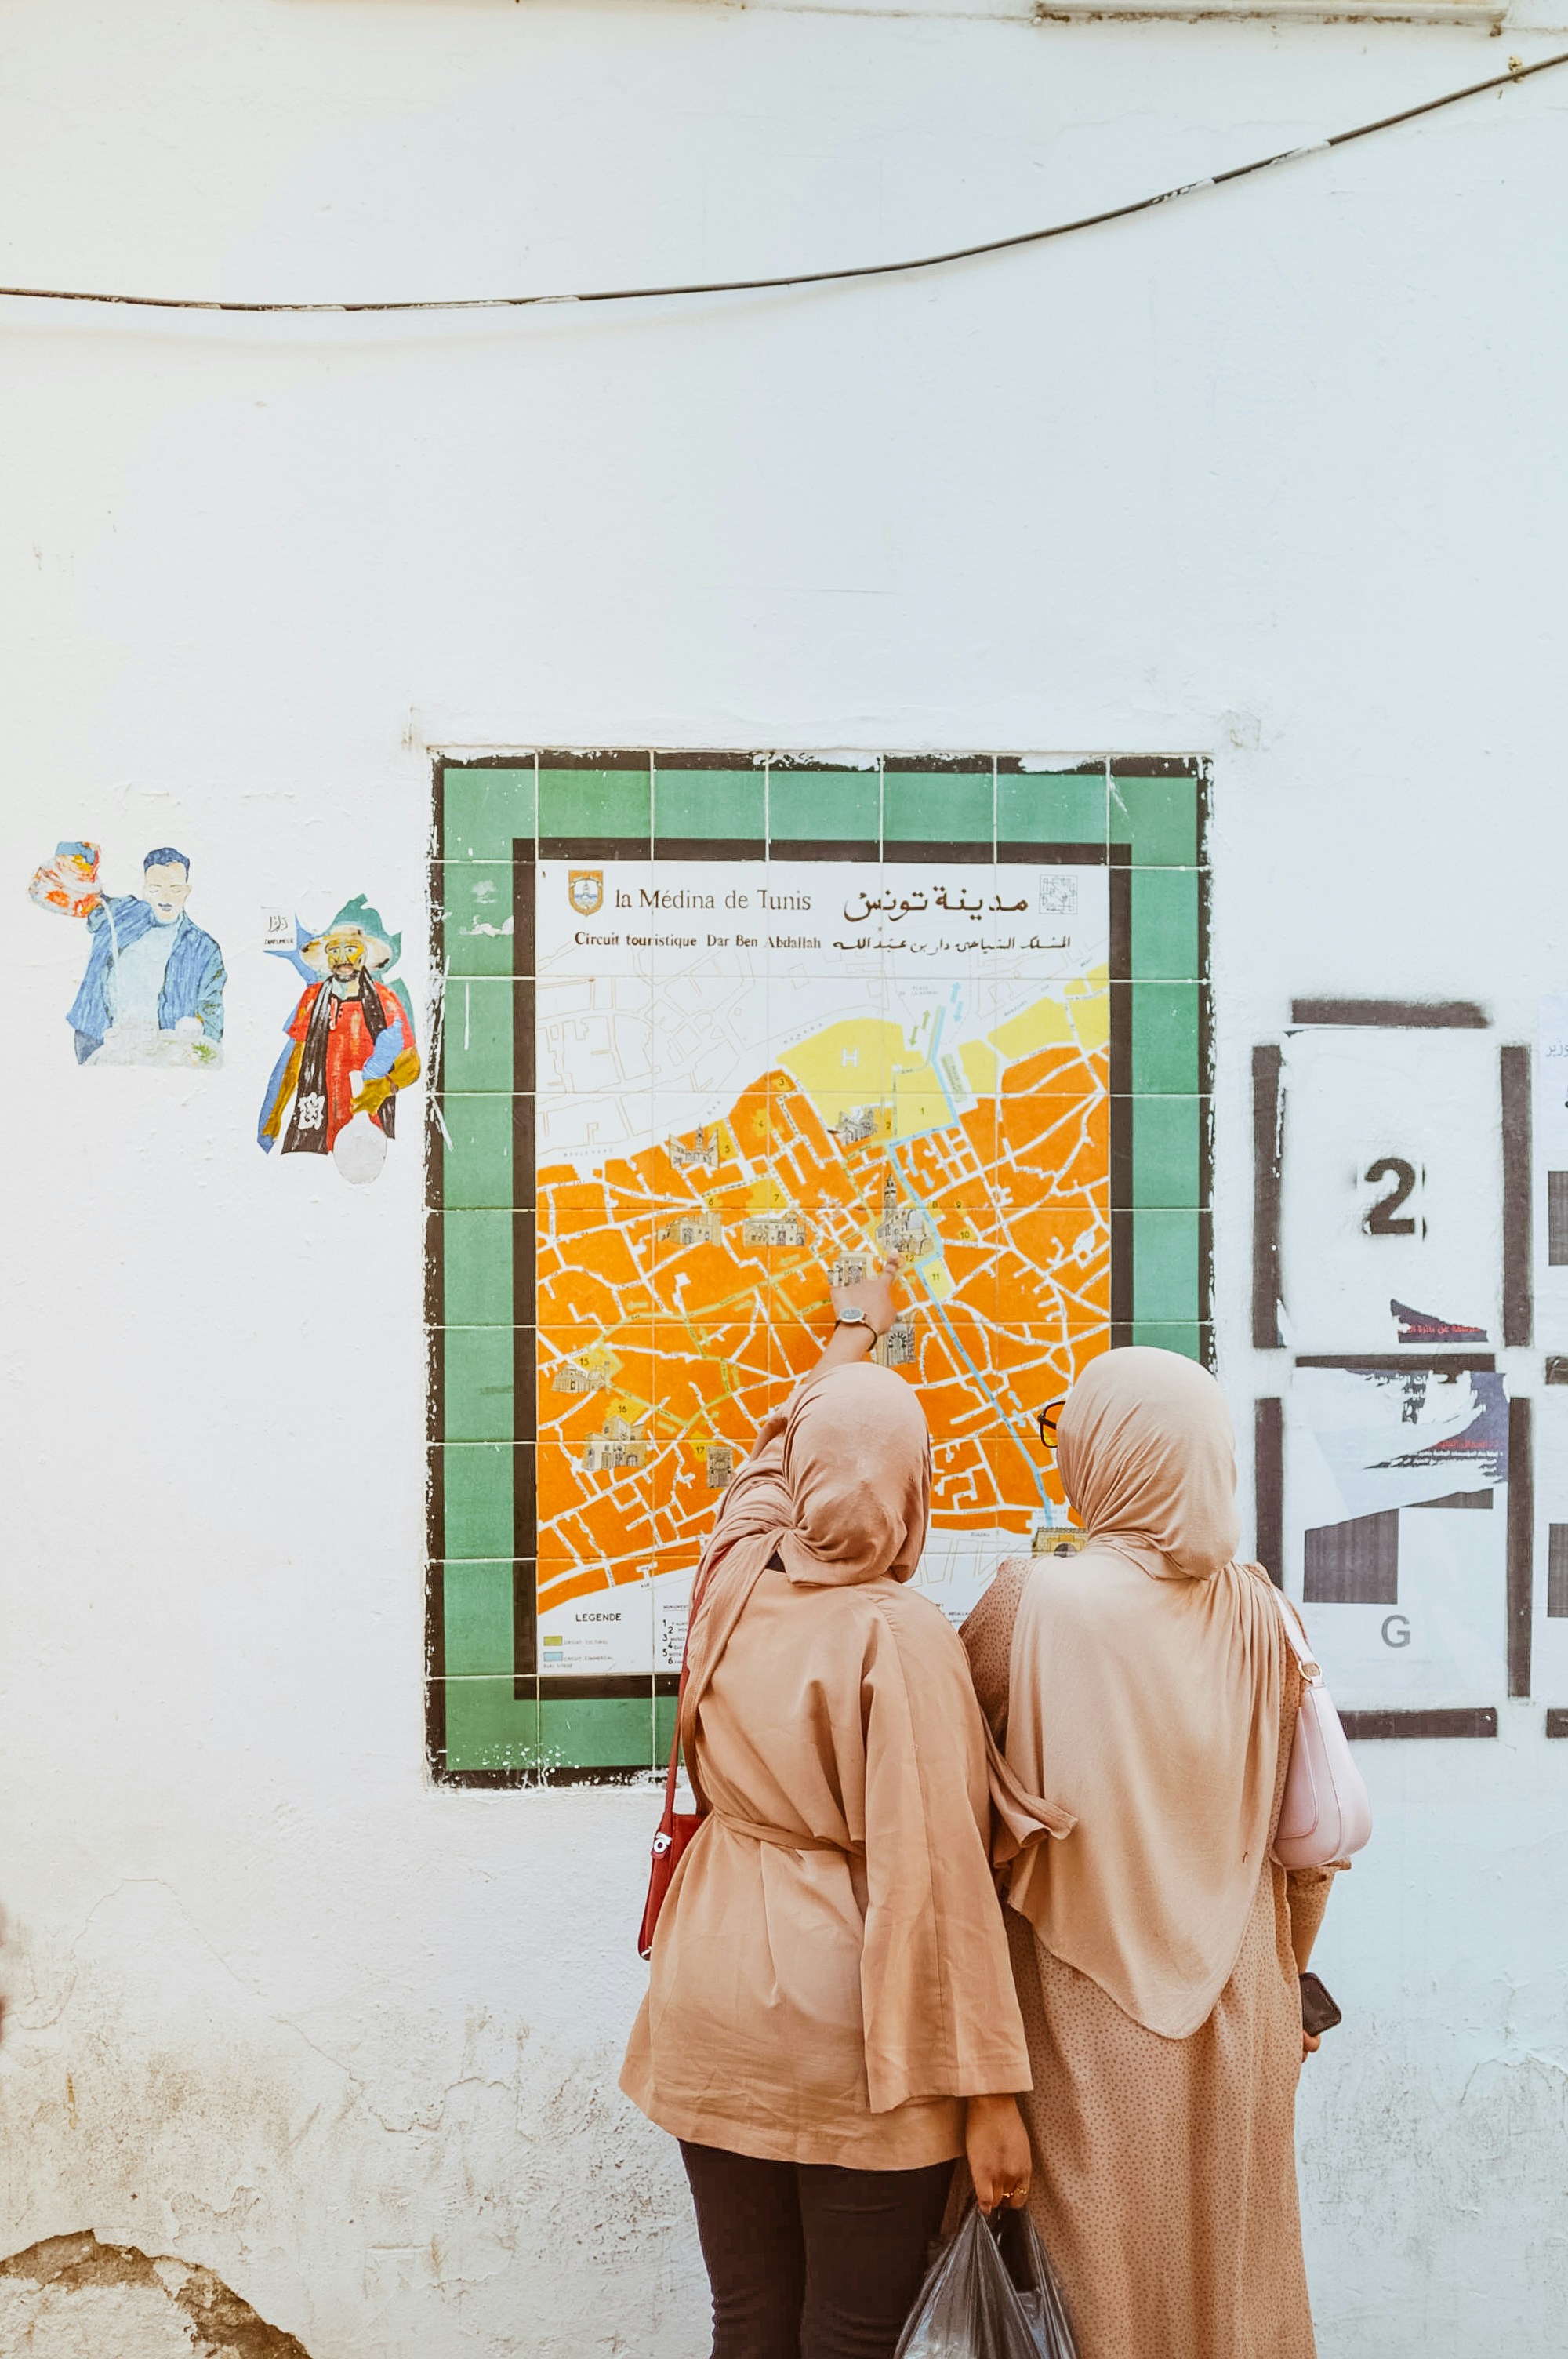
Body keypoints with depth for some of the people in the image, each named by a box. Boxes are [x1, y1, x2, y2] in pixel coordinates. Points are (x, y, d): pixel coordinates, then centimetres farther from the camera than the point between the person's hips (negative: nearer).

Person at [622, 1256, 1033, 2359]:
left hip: (717, 2013, 5)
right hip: (856, 2048, -5)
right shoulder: (898, 1635, -17)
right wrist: (986, 2090, -12)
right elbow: (933, 1873, -18)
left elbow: (782, 1448, 21)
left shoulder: (735, 1579, -1)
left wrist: (854, 1333, 38)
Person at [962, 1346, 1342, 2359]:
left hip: (1092, 2015, -3)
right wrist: (1287, 1974, 16)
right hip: (1242, 2007, 4)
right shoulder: (1257, 1611, -6)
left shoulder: (1036, 1605, -19)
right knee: (1231, 2266, 19)